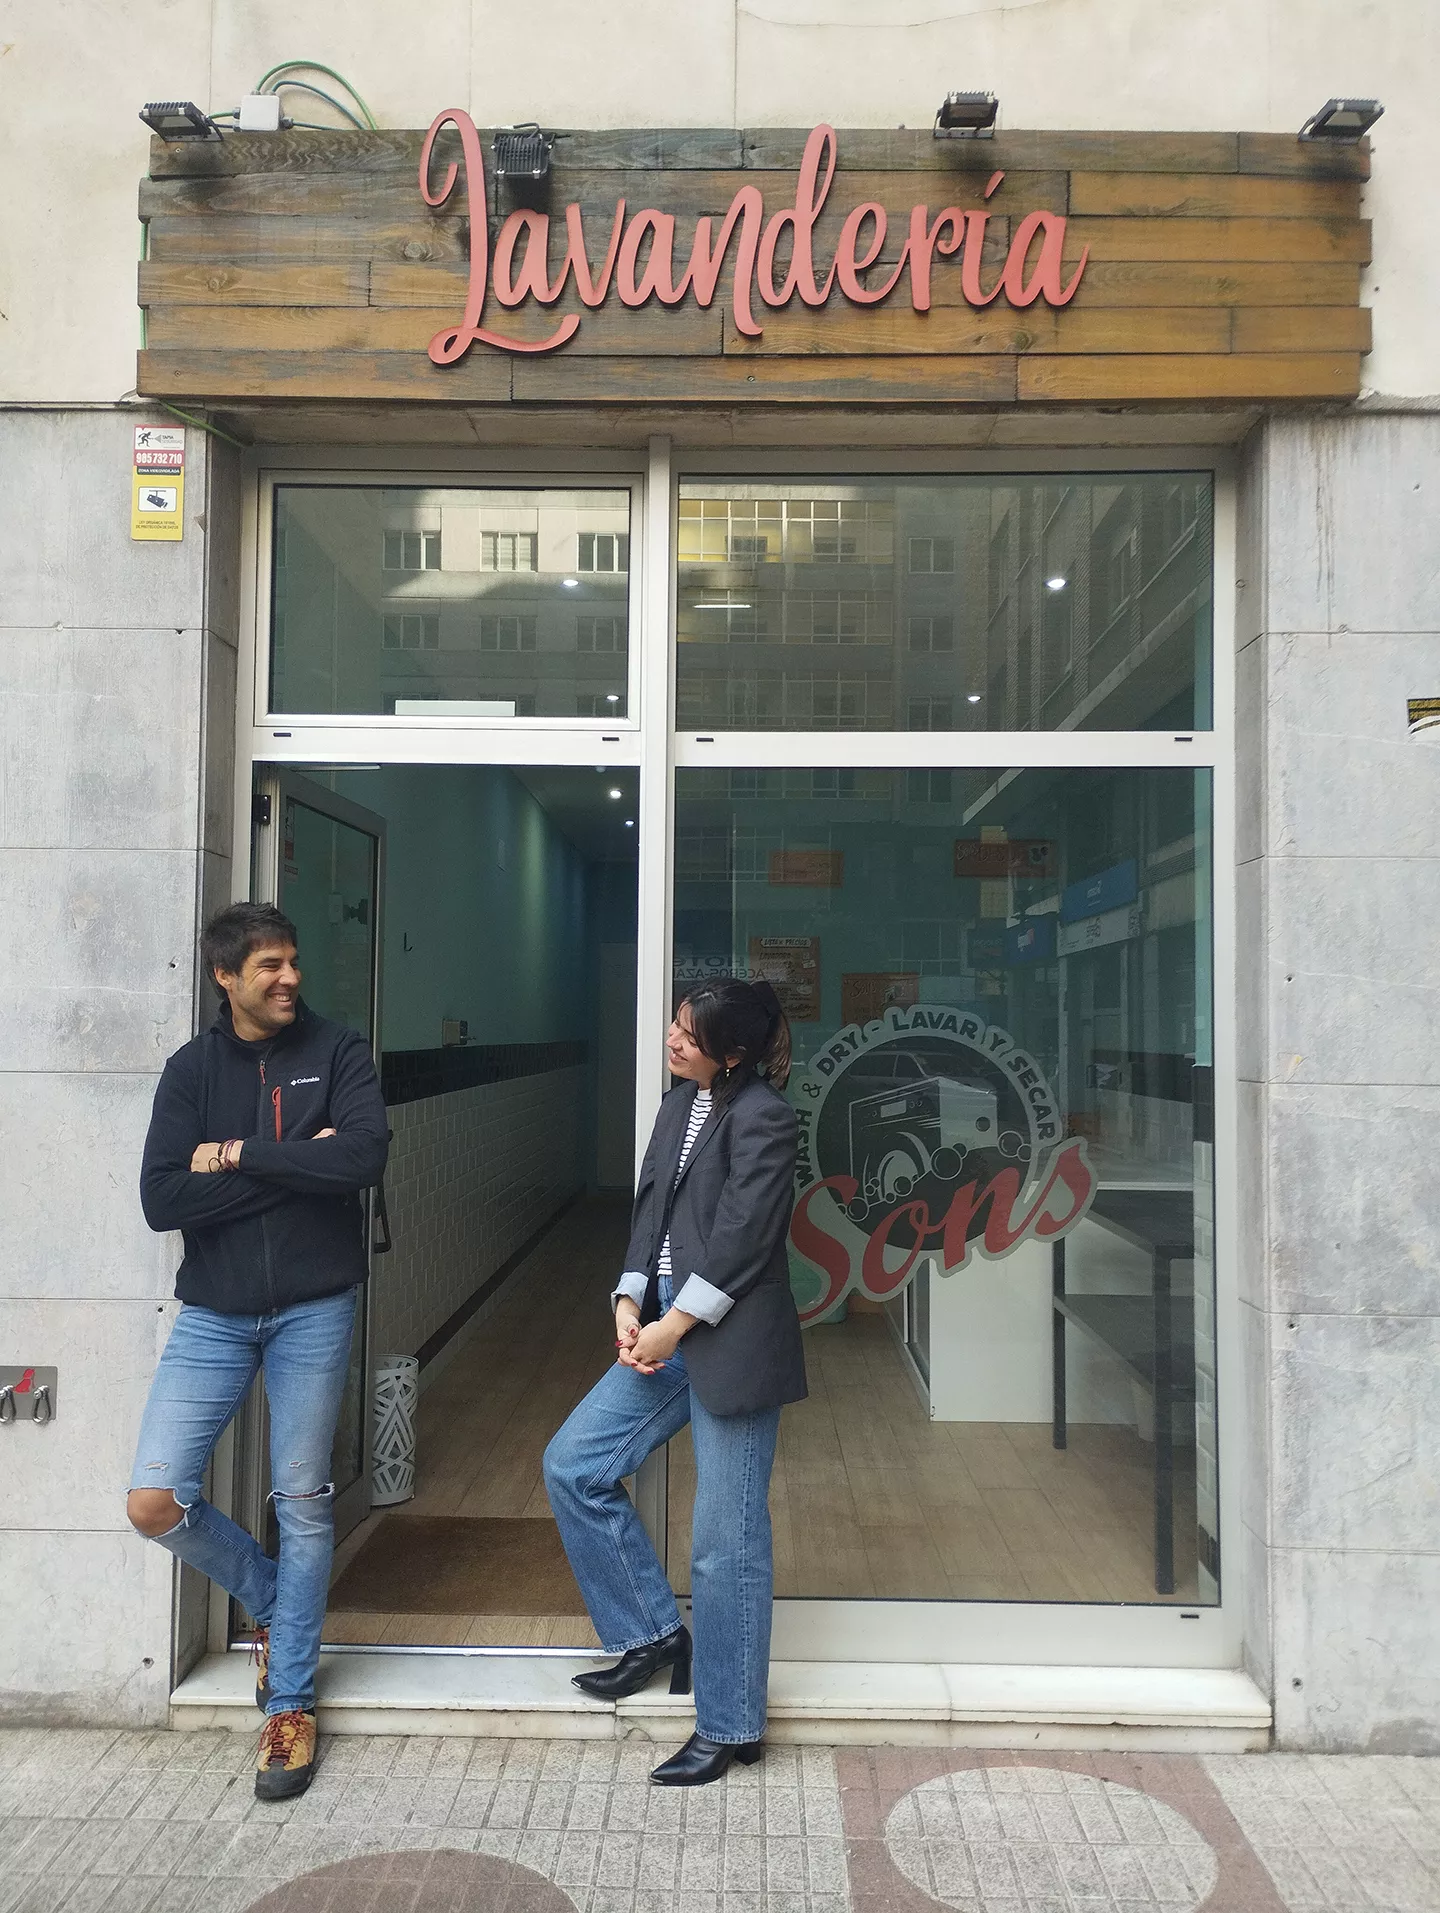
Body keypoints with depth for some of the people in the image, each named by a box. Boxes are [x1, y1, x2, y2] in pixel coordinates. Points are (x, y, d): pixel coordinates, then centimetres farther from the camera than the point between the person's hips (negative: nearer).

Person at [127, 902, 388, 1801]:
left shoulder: (338, 1051, -3)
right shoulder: (192, 1069, 2)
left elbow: (365, 1155, -21)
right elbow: (162, 1200, -10)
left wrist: (240, 1155, -15)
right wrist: (294, 1164, -16)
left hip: (314, 1310, -2)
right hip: (214, 1314, 2)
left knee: (304, 1506, 6)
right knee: (154, 1501, -3)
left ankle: (291, 1702, 26)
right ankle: (272, 1601, 26)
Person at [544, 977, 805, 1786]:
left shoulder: (763, 1116, -12)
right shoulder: (680, 1105, 12)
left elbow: (740, 1237, -17)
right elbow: (652, 1208, 11)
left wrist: (674, 1324, -15)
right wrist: (630, 1302, -2)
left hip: (733, 1343, -8)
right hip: (666, 1331, 9)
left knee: (727, 1542, 2)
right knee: (574, 1465, 8)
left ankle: (730, 1728, 19)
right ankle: (655, 1632, 23)